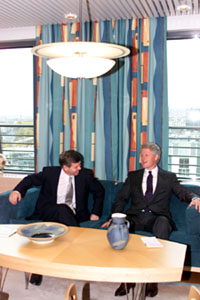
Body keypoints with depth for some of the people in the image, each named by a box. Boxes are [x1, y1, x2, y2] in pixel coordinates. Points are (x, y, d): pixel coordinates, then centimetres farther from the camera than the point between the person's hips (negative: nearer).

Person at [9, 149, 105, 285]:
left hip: (75, 214, 1)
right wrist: (18, 190, -10)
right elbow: (31, 179, 11)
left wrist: (96, 213, 6)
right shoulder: (50, 172, 0)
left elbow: (99, 191, 16)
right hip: (50, 213, 0)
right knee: (63, 209, -35)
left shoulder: (85, 174, 3)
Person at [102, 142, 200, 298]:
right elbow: (121, 198, 13)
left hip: (157, 218, -1)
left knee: (163, 222, -37)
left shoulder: (169, 177, 17)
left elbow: (183, 192, 3)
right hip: (136, 217, 2)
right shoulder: (133, 176, 21)